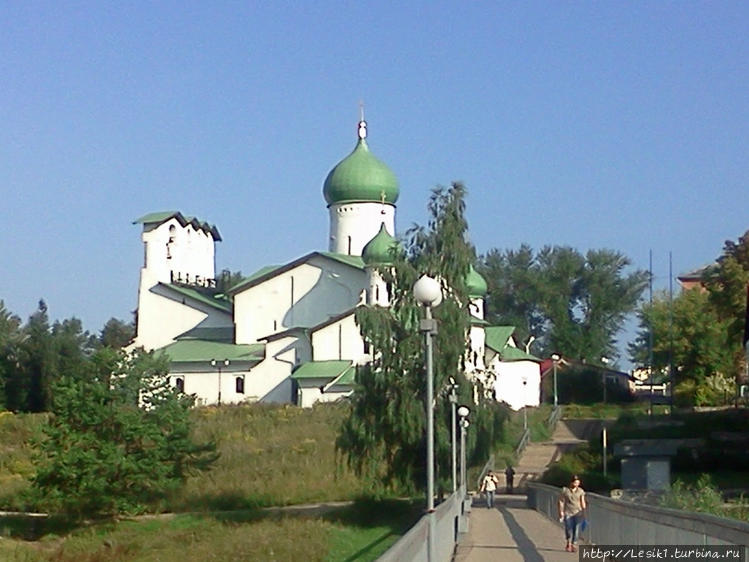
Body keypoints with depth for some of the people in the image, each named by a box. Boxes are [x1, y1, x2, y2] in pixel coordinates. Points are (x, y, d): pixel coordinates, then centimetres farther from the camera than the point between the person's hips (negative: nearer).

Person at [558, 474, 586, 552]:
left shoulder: (580, 491, 4)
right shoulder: (565, 490, 0)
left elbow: (583, 502, 6)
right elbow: (561, 501, 4)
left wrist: (584, 512, 2)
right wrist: (561, 512, -1)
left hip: (577, 513, 1)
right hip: (568, 513, -1)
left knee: (576, 529, -2)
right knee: (568, 529, -4)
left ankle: (574, 545, 8)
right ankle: (568, 543, 20)